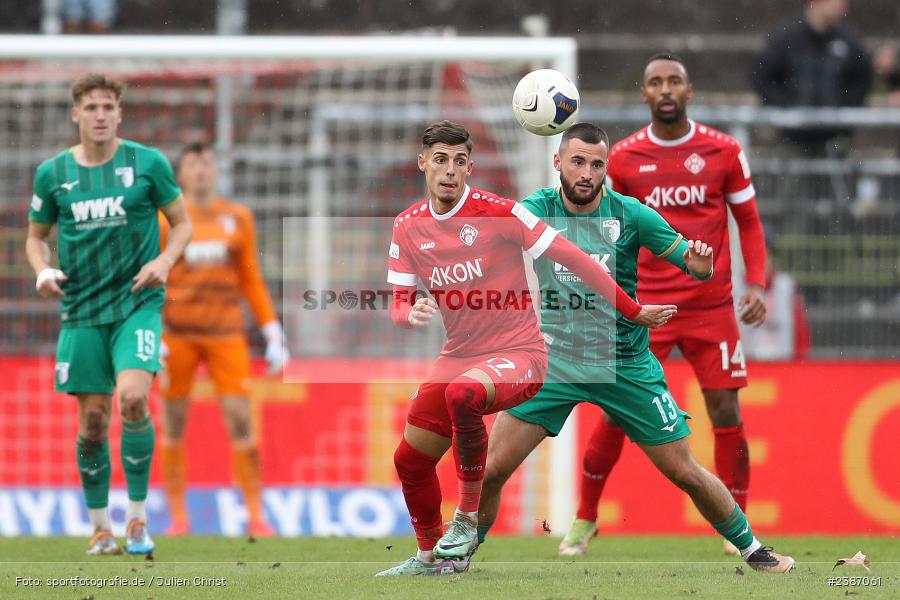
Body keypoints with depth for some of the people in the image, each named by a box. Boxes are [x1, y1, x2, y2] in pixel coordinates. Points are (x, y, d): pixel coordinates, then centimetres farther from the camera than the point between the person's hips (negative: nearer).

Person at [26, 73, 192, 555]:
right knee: (92, 421, 3)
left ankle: (138, 519, -9)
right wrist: (43, 271, -5)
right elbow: (36, 236, 16)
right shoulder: (52, 173, 4)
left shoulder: (148, 163, -2)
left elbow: (182, 223, 7)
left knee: (132, 398, -22)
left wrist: (164, 261, -11)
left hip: (137, 303, -2)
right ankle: (100, 529, 18)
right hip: (80, 311, 2)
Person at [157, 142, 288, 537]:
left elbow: (252, 281, 14)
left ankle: (256, 516, -3)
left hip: (225, 333, 1)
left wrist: (273, 335, 9)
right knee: (173, 426, 1)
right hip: (177, 333, -1)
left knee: (241, 422, -7)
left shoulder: (238, 218, 10)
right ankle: (178, 516, 10)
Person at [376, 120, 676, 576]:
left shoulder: (497, 212, -14)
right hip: (459, 357, 6)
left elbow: (572, 259, -10)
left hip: (519, 354, -6)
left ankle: (468, 519, -20)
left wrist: (633, 311, -9)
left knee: (463, 392, -37)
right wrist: (411, 314, -19)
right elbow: (398, 305, 7)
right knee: (410, 459, 3)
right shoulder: (408, 227, 3)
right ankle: (430, 556, 30)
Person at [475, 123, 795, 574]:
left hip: (625, 364, 0)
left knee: (685, 473, 2)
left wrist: (699, 263, -25)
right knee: (492, 470, -11)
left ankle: (751, 548, 22)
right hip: (554, 361, 0)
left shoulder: (630, 214, -7)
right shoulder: (537, 210, -6)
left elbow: (695, 266, -2)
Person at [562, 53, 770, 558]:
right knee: (616, 416, -3)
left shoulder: (724, 152, 1)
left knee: (727, 416, -3)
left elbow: (750, 222, 8)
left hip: (712, 306, 0)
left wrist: (757, 284, -4)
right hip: (646, 307, 0)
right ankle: (584, 520, 13)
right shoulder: (622, 158, 2)